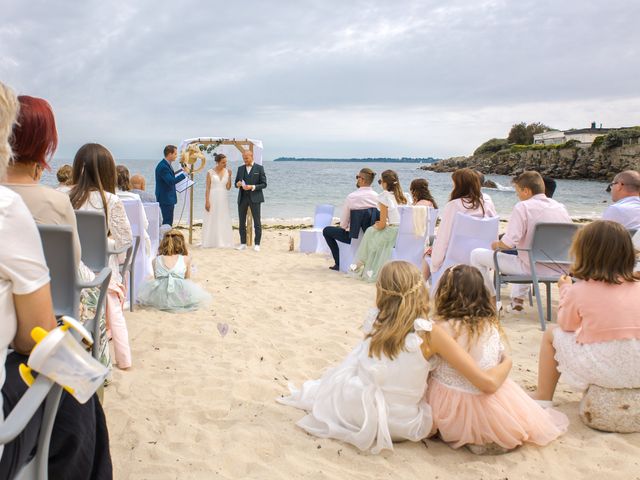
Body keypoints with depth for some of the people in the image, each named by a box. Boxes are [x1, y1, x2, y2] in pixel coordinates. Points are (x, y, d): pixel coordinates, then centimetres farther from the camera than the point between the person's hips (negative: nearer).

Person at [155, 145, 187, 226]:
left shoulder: (166, 164, 11)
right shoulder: (163, 166, -20)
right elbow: (171, 181, -27)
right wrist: (184, 174, -24)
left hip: (168, 198, 10)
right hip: (166, 199, -10)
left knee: (168, 221, 15)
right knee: (168, 222, -8)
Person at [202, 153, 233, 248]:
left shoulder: (227, 172, 5)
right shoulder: (210, 172, -2)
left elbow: (228, 188, 2)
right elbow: (208, 188, -3)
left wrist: (229, 176, -8)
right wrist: (207, 201, -10)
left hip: (223, 199, 3)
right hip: (213, 198, -3)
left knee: (223, 220, 4)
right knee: (212, 220, 0)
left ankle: (223, 242, 11)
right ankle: (211, 242, 5)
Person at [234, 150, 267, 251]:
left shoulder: (259, 168, 0)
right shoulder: (240, 168, 12)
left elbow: (264, 184, -3)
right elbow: (236, 183, 16)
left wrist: (252, 187, -17)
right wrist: (238, 184, -8)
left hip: (254, 198, -4)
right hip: (242, 198, 4)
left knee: (257, 222, -3)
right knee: (242, 222, 5)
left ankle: (257, 244, 1)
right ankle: (243, 243, 13)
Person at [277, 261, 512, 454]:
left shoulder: (373, 320, -9)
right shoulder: (430, 333, -18)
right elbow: (489, 383, -19)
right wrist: (506, 362, 3)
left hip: (356, 409, 4)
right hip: (400, 426, -3)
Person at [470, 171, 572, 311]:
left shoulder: (523, 207, -15)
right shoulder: (561, 207, 4)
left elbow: (508, 243, -23)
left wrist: (496, 244, -1)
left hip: (531, 269, -7)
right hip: (557, 269, 7)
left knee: (477, 255, 4)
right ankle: (518, 299, 37)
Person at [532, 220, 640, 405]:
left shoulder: (579, 291, -8)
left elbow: (566, 325, 7)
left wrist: (565, 289, 20)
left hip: (600, 371, -5)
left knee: (552, 333, 17)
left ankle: (543, 398, 25)